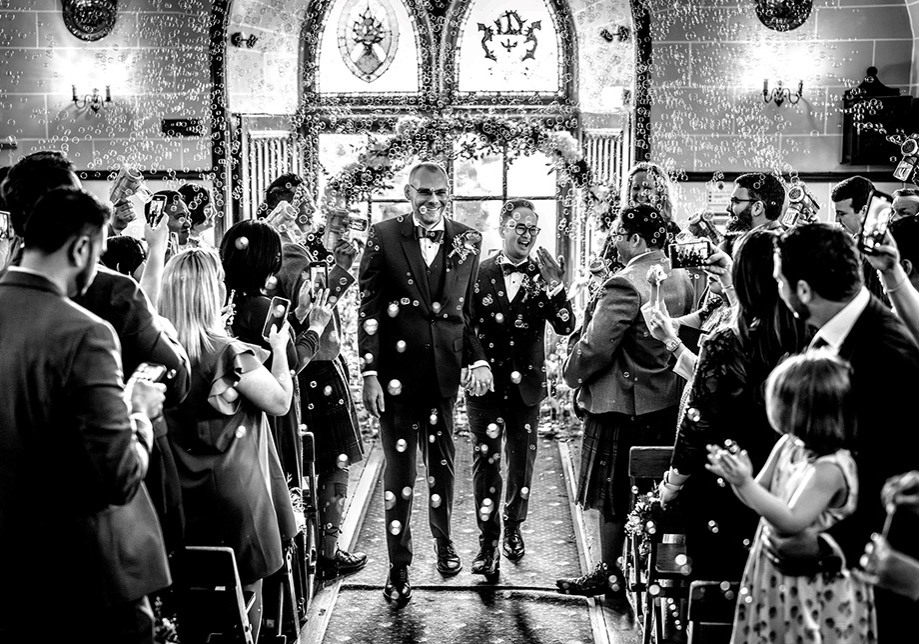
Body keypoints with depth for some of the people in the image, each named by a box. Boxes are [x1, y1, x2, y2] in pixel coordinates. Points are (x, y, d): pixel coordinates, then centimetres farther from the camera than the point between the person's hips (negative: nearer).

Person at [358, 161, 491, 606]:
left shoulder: (467, 242, 4)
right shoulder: (384, 237, -5)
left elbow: (472, 310, 10)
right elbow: (368, 311, -6)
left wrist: (478, 359, -2)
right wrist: (369, 373, -11)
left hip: (445, 371, 2)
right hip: (396, 372, -2)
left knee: (442, 462, 15)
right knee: (399, 469, 5)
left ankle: (443, 540, 38)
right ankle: (398, 565, 17)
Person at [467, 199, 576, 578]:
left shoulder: (544, 275, 2)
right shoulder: (479, 273, 0)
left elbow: (566, 328, -8)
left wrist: (555, 287, -21)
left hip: (526, 385, 2)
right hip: (485, 383, -1)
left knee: (522, 461, 12)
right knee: (486, 461, -5)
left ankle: (513, 529, 31)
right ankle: (488, 543, 1)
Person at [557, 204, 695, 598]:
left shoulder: (625, 284, -22)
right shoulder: (682, 280, 3)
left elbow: (597, 345, -22)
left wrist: (572, 373, -5)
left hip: (623, 405, -8)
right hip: (668, 401, 8)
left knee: (613, 495, 6)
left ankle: (610, 572, 16)